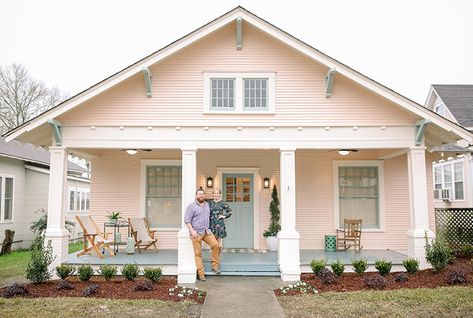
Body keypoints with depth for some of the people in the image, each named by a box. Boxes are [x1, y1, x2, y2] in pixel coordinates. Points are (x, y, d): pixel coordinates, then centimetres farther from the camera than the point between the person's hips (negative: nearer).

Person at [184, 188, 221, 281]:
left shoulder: (207, 205, 15)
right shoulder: (191, 206, -4)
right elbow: (187, 220, -8)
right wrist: (192, 231, -18)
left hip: (207, 231, 5)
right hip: (196, 233, -5)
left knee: (215, 245, -14)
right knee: (198, 253, -3)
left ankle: (215, 266, 0)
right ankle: (201, 273, 4)